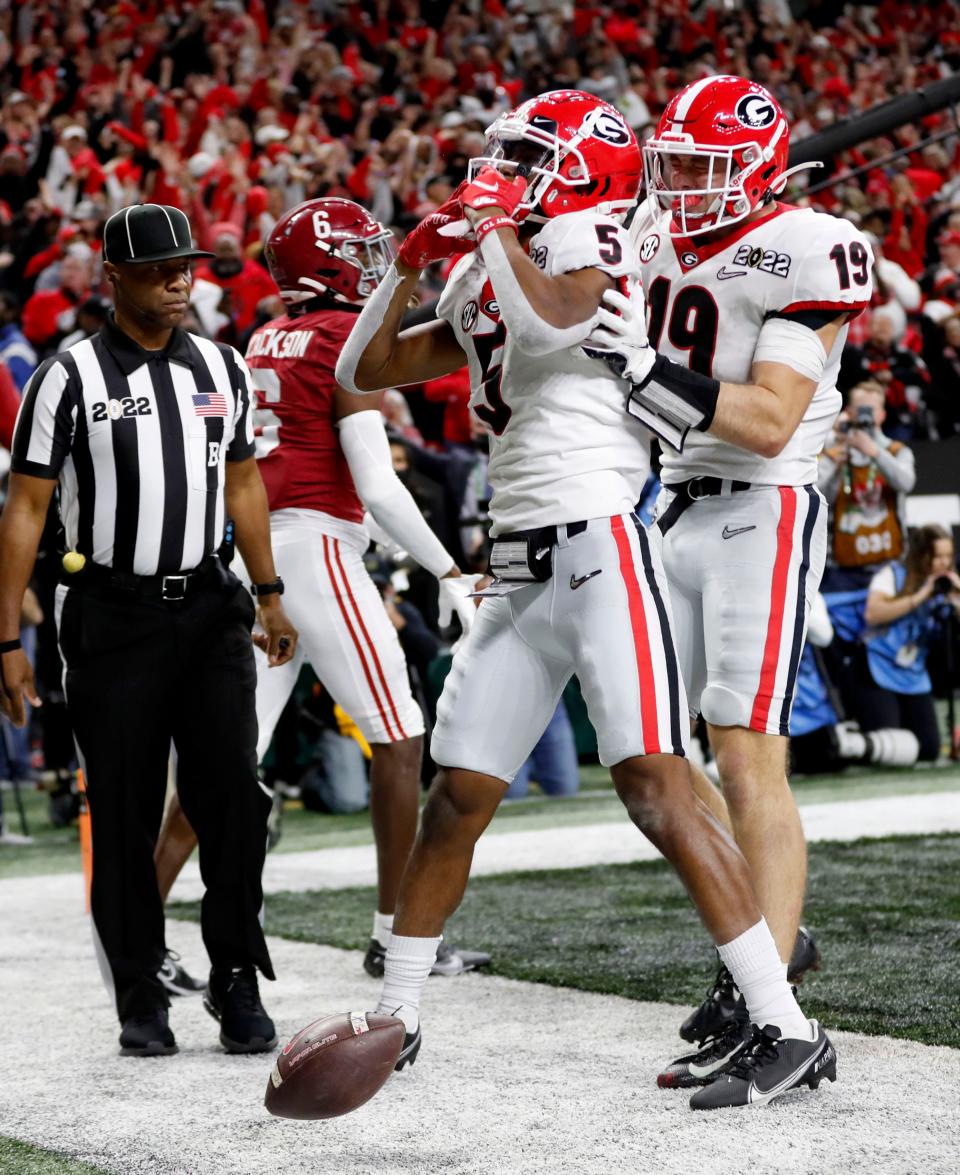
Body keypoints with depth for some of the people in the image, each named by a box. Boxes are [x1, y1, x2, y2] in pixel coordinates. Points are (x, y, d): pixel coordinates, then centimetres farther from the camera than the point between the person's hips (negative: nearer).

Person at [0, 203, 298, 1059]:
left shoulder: (221, 370, 9)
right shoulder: (72, 377, -5)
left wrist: (269, 595, 18)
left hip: (208, 608, 3)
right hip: (113, 618, -3)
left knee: (233, 796, -5)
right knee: (125, 816, 3)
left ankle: (237, 981, 7)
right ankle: (141, 1001, 13)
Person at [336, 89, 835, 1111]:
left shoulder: (582, 234, -3)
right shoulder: (478, 291, 19)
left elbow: (557, 319, -24)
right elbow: (362, 372, 25)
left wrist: (494, 225, -13)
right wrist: (408, 265, 14)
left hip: (600, 553, -8)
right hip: (518, 574, 8)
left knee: (657, 790, -16)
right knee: (455, 800, 11)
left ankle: (790, 1034, -14)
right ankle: (394, 1021, 24)